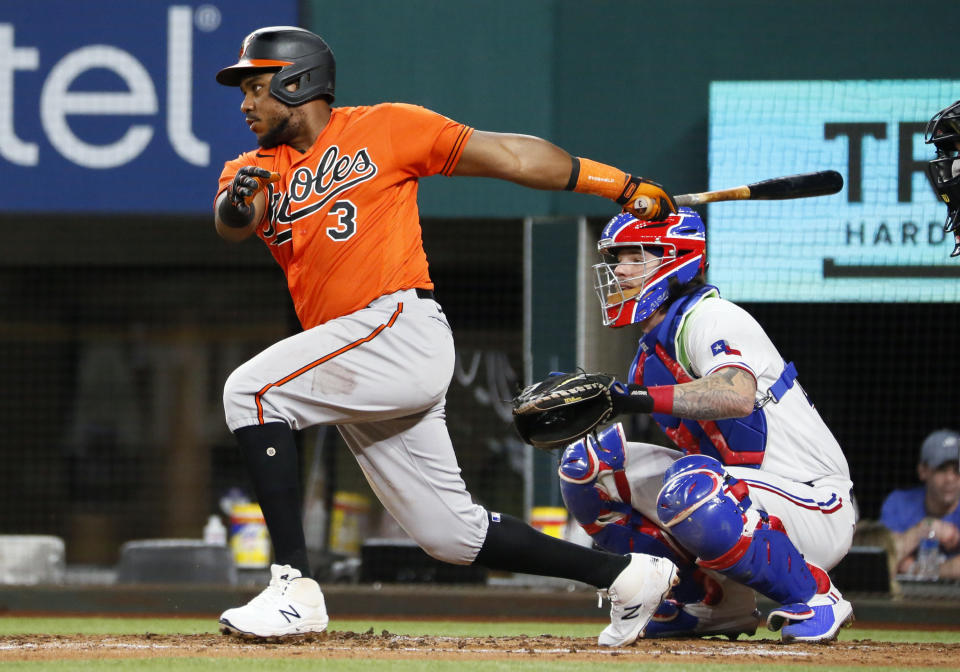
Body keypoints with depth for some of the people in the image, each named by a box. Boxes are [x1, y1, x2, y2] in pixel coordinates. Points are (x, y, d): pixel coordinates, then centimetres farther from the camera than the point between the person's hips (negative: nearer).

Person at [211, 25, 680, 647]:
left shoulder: (384, 128, 5)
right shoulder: (256, 169, 19)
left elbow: (508, 156, 6)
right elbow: (233, 222, -3)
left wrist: (620, 185, 4)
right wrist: (237, 203, -28)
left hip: (401, 325, -7)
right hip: (355, 366, 7)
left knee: (251, 391, -20)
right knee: (452, 533, 7)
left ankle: (295, 588, -23)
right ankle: (628, 576, 19)